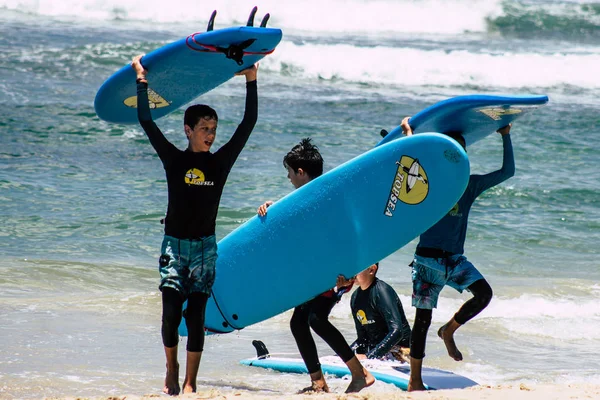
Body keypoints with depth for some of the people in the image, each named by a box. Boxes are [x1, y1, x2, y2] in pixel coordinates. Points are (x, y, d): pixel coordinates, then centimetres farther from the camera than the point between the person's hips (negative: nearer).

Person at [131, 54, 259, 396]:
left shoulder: (221, 162, 2)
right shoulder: (174, 160, 0)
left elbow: (249, 123, 2)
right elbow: (147, 122, -2)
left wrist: (252, 81, 1)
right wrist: (142, 80, 0)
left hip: (205, 247, 1)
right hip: (174, 244, -1)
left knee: (196, 317, -2)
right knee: (171, 314, -8)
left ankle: (190, 381, 3)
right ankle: (172, 368, 16)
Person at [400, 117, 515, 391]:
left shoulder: (470, 184, 11)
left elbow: (507, 171, 12)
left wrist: (506, 137, 13)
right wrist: (408, 132, -12)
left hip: (454, 259, 4)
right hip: (428, 258, -4)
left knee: (484, 292, -22)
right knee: (423, 318, -2)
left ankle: (449, 330, 3)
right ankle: (414, 381, 7)